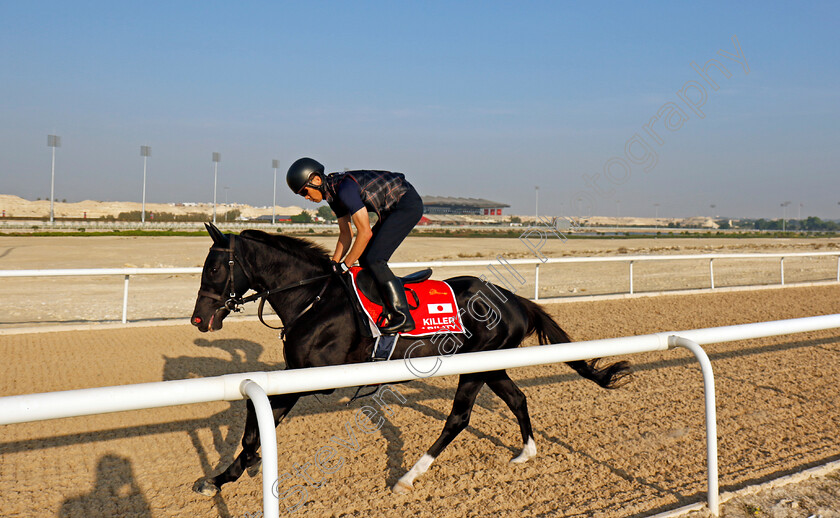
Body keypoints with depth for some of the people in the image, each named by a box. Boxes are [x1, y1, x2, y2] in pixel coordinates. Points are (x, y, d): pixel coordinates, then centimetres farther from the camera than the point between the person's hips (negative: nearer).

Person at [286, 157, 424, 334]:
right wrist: (334, 264, 3)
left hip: (408, 204, -10)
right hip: (392, 208, 10)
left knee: (374, 260, -16)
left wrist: (344, 266, -18)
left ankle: (403, 317, -14)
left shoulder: (345, 187, -25)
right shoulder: (332, 193, 5)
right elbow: (346, 234, 12)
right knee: (365, 259, 7)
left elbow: (365, 232, -25)